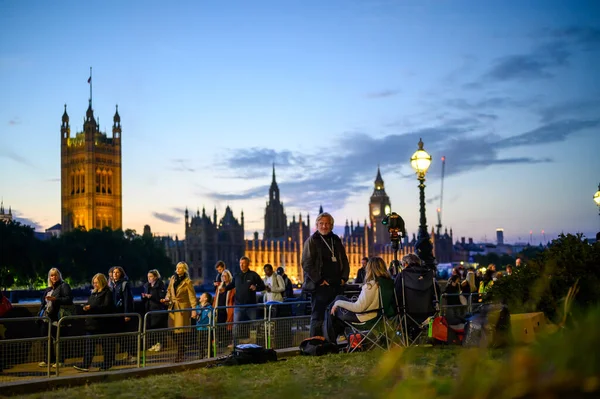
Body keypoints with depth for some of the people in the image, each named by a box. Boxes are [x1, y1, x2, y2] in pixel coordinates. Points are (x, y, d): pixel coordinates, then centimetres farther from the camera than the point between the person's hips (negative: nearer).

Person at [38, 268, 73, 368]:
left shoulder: (64, 286, -4)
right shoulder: (48, 289, 21)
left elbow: (69, 299, -16)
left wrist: (55, 299, -24)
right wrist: (40, 313, 20)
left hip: (57, 318, -8)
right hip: (47, 318, 8)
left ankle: (60, 361, 1)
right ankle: (49, 360, 19)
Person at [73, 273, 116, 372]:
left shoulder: (107, 293, -8)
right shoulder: (93, 293, 16)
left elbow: (106, 306, -19)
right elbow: (89, 304, 22)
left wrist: (91, 307, -24)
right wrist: (86, 307, -2)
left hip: (103, 323, -8)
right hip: (92, 323, 8)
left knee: (106, 345, 2)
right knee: (89, 344, 4)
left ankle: (107, 365, 11)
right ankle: (86, 365, 4)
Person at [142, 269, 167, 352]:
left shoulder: (160, 285, -5)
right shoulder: (146, 286, 15)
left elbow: (162, 297, -14)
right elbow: (144, 300, 19)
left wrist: (151, 296, -21)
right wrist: (144, 297, -4)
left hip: (158, 310, -6)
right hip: (149, 309, 6)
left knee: (157, 327, -7)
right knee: (150, 326, 2)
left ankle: (159, 344, 4)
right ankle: (154, 344, 10)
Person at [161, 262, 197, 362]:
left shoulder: (187, 282, -4)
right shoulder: (172, 279, 12)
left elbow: (192, 296, -6)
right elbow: (169, 291, 22)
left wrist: (194, 309, -13)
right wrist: (167, 299, 2)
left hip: (182, 309, -5)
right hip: (173, 308, 5)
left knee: (180, 333, -8)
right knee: (174, 332, 3)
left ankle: (180, 355, -3)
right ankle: (180, 353, 12)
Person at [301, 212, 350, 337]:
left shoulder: (336, 241, 16)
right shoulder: (311, 241, -1)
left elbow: (345, 261, 21)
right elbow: (307, 264, -9)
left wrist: (344, 278, 6)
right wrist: (319, 281, -14)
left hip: (337, 286, 6)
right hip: (320, 286, -6)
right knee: (318, 317, -5)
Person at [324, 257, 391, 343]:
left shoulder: (371, 285, -27)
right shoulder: (388, 282, -4)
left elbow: (358, 308, -27)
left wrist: (338, 303, -14)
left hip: (362, 317, -8)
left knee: (333, 310, 12)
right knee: (339, 298, 20)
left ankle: (330, 340, 29)